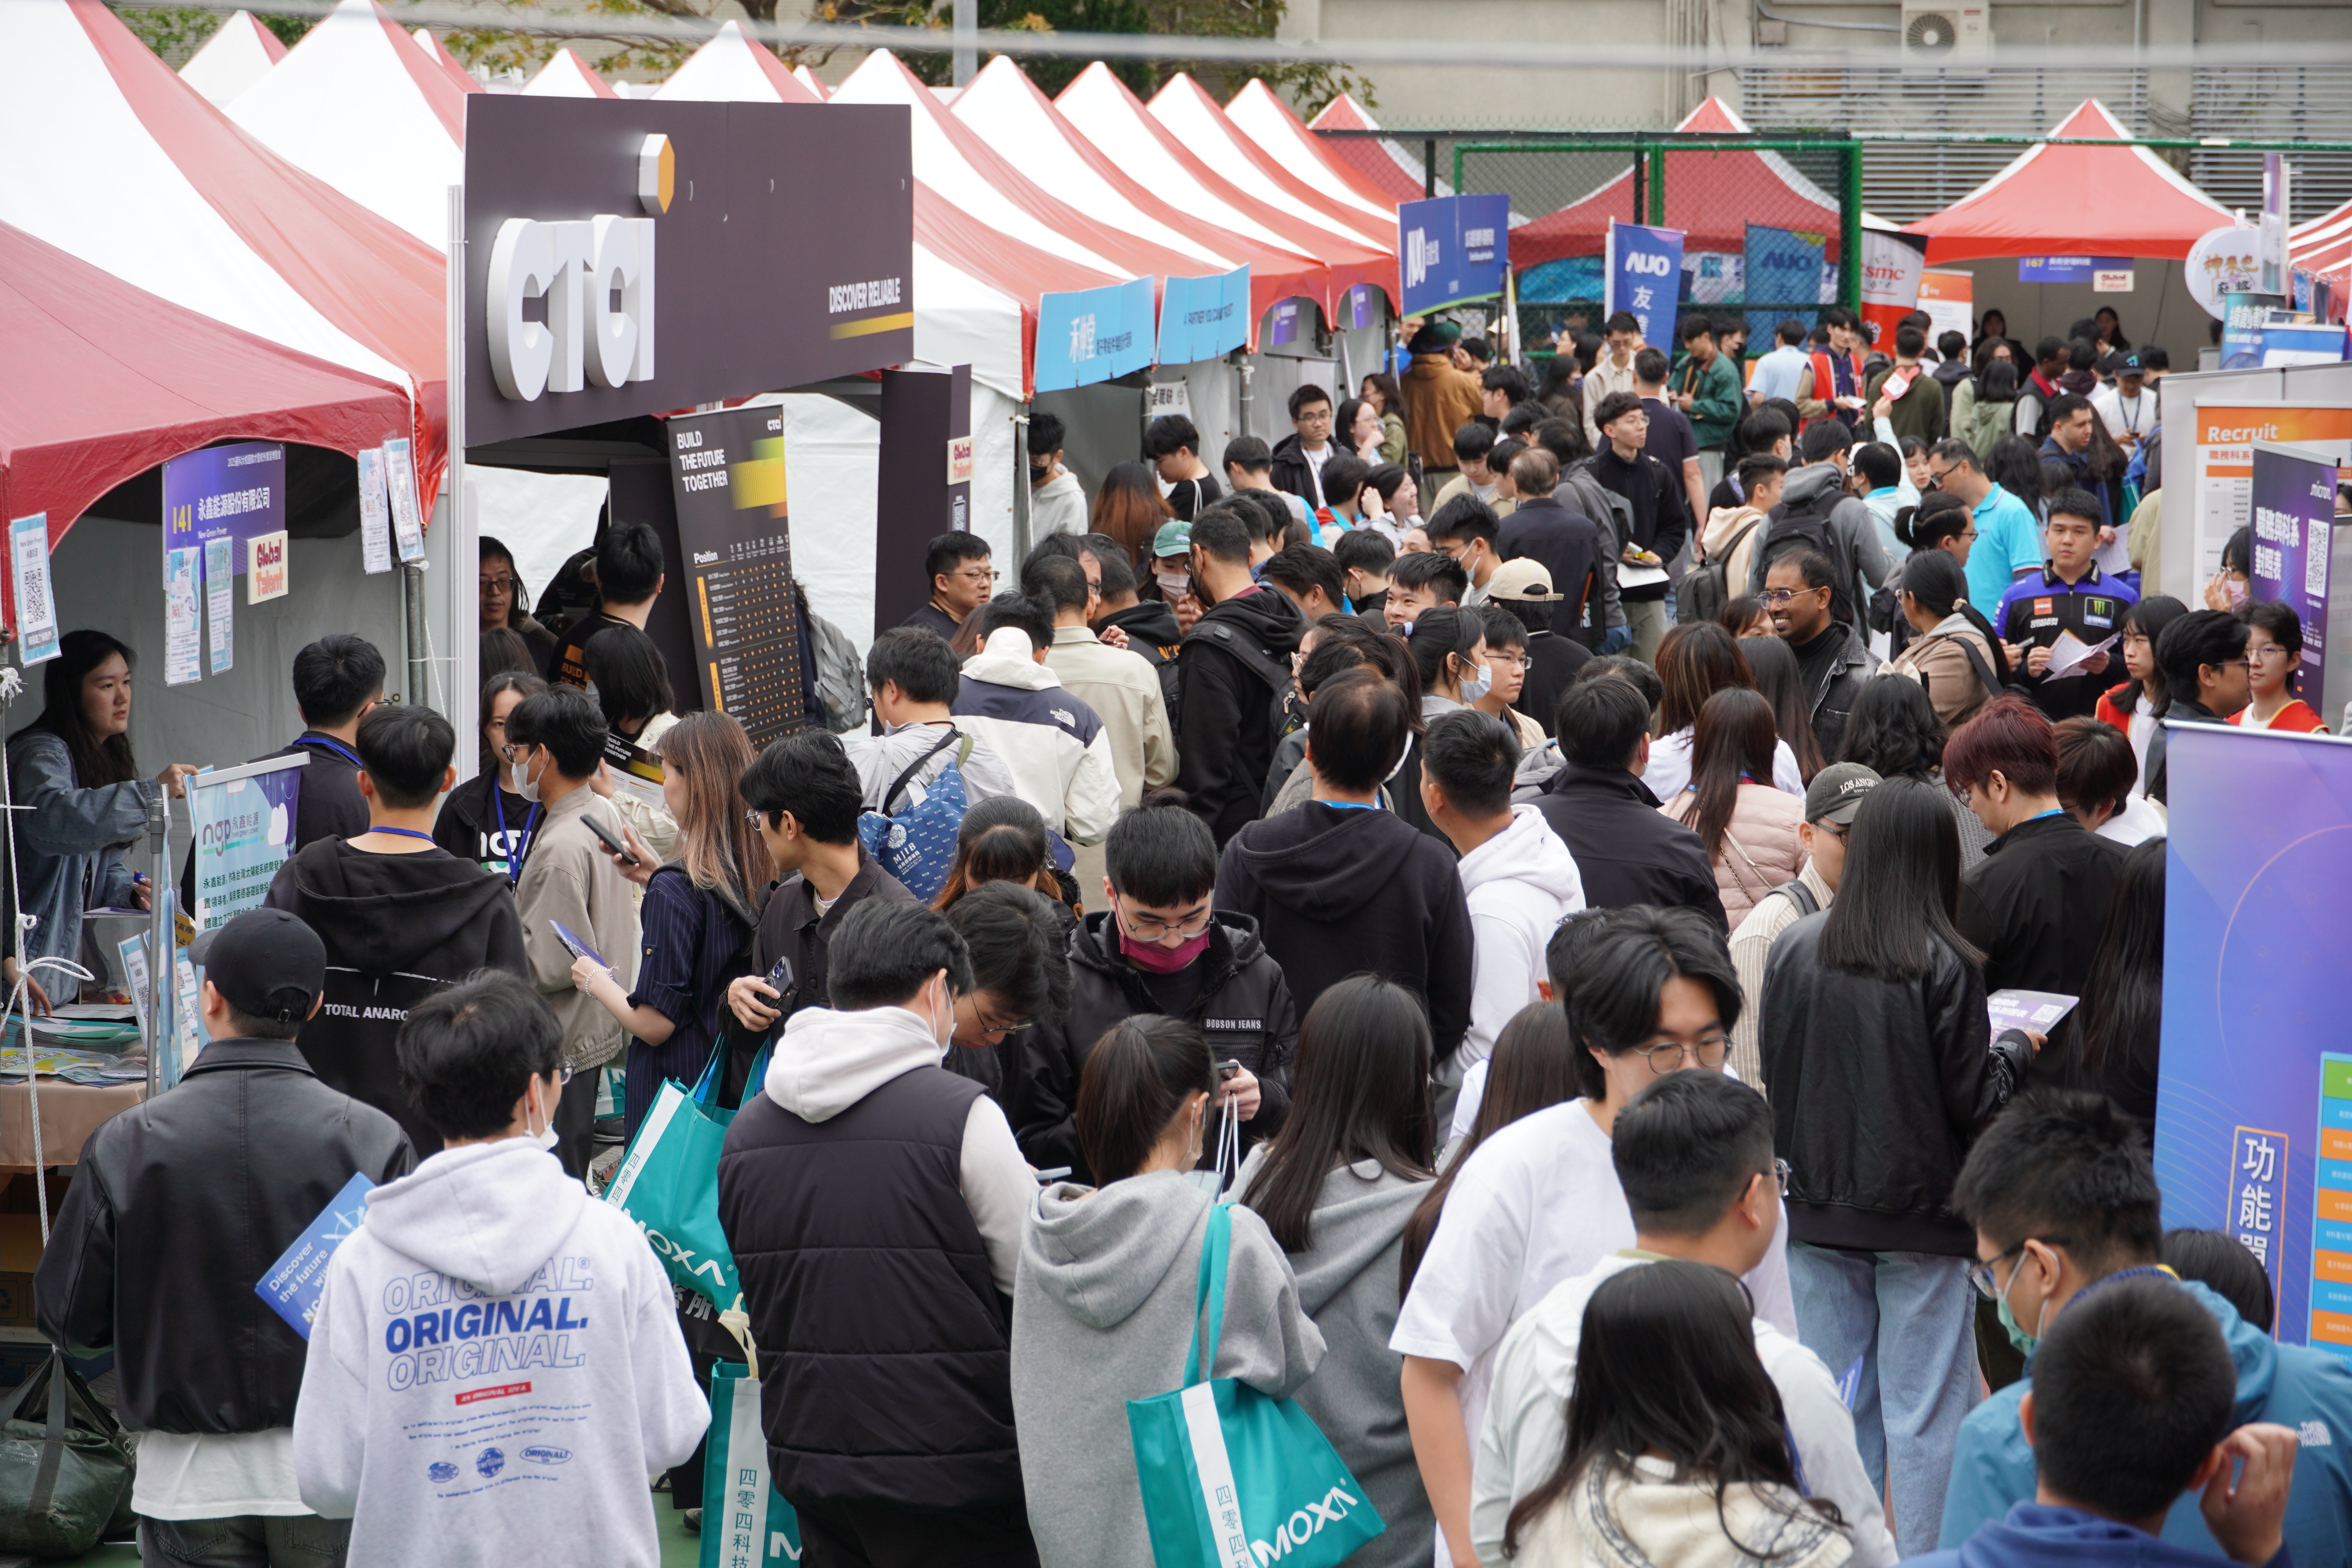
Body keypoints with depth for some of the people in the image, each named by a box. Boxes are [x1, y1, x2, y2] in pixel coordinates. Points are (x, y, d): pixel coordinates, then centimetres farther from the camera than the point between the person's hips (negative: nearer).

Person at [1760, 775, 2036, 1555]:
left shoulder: (1793, 950, -4)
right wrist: (2013, 1050, 9)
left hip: (1821, 1208, 4)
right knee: (1924, 1412, 5)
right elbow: (1972, 1102, -10)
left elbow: (1773, 1079, 6)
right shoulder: (1945, 966, -15)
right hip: (1921, 1213, -4)